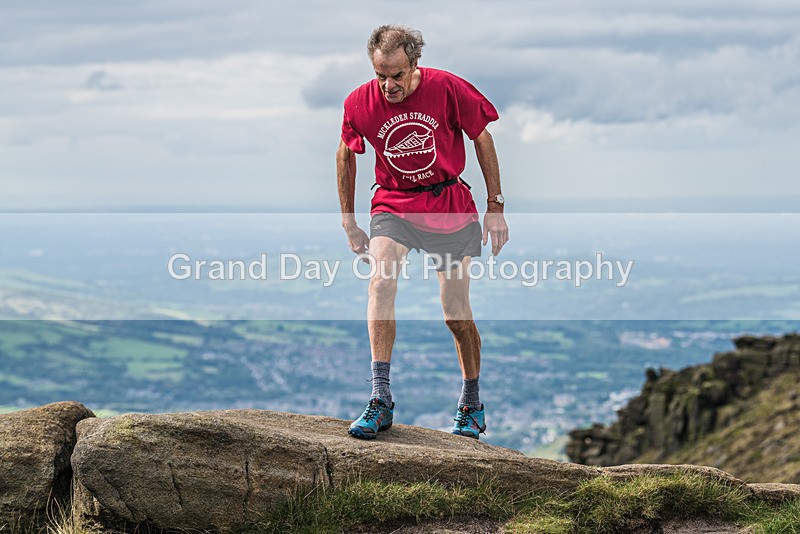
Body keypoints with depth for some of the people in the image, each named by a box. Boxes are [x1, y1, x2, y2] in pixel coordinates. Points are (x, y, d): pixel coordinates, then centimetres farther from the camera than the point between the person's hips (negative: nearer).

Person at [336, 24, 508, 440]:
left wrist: (495, 207, 0)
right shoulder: (360, 102, -8)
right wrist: (348, 222, 11)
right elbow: (346, 155, 10)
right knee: (380, 282, -26)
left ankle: (471, 406, 23)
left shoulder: (447, 88, -14)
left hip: (451, 207, -1)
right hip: (394, 206, 1)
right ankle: (381, 401, -25)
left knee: (457, 314, 0)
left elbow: (482, 139, -1)